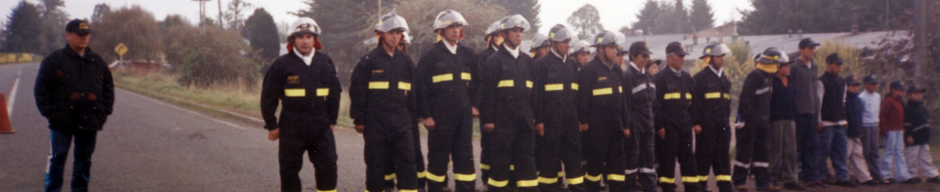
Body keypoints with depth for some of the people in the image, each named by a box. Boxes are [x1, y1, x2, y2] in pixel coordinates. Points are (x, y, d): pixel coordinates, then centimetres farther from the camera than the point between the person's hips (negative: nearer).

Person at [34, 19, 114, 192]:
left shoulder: (97, 62, 11)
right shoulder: (54, 60, -1)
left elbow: (108, 88, 16)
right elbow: (41, 89, -2)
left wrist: (105, 112, 7)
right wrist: (49, 112, -9)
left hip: (90, 123, 4)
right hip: (62, 122, -4)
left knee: (84, 160, 11)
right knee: (57, 159, -1)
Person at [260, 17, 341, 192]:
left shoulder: (326, 62, 6)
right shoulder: (282, 64, -3)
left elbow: (334, 93, 12)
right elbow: (268, 97, 0)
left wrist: (332, 120, 10)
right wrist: (271, 125, 0)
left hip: (321, 125, 2)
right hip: (291, 127, -2)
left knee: (328, 166, -1)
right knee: (290, 168, 7)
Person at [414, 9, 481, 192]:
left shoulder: (468, 54, 9)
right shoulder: (431, 55, -4)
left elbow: (476, 82, 17)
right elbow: (421, 86, -6)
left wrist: (474, 105, 6)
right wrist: (426, 115, -9)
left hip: (464, 115, 4)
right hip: (439, 116, -4)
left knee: (465, 156, 5)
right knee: (438, 156, 5)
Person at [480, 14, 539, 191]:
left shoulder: (528, 62, 14)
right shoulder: (494, 61, -1)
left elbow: (534, 91, 16)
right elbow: (488, 92, -5)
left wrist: (535, 116, 10)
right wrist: (488, 119, -9)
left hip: (525, 121, 5)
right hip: (503, 121, -4)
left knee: (526, 158, 6)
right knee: (500, 159, 1)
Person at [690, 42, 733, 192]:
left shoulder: (724, 78, 16)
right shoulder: (700, 78, -5)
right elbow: (694, 102, -9)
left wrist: (726, 118, 14)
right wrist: (696, 123, -14)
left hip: (722, 125, 6)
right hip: (706, 125, -6)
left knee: (723, 156, 4)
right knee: (704, 156, 0)